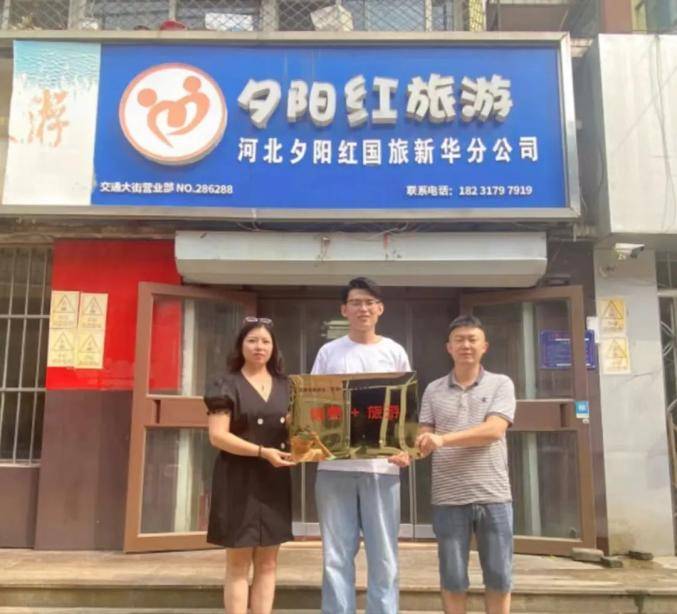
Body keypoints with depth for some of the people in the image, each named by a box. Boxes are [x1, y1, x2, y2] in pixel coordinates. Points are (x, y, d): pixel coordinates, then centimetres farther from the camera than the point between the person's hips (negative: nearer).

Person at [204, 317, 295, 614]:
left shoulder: (286, 387, 11)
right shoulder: (228, 386, -4)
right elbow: (217, 435, -13)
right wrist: (262, 452, -21)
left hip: (274, 480, 5)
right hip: (238, 481, -5)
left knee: (268, 562, 8)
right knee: (238, 564, 1)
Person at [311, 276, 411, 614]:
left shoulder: (394, 352, 9)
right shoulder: (328, 352, 9)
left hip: (381, 466, 0)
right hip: (334, 466, 0)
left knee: (383, 556, 4)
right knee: (336, 556, 5)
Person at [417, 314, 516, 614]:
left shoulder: (501, 384, 3)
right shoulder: (433, 390, 9)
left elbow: (493, 430, -12)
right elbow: (425, 437, 5)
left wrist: (443, 439, -21)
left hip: (494, 496, -1)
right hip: (448, 498, 1)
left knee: (499, 576, 9)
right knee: (452, 578, 8)